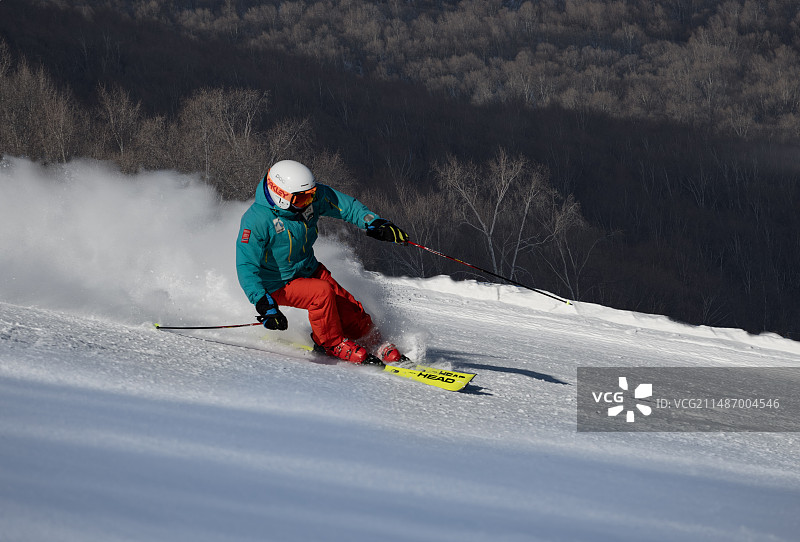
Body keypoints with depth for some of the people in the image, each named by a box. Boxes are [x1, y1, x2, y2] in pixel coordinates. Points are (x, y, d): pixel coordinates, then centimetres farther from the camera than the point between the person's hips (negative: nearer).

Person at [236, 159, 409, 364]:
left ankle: (374, 343, 19)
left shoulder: (312, 196, -15)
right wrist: (264, 305, -39)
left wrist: (376, 224, -16)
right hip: (279, 284, -6)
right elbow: (246, 267, -30)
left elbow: (346, 206, -1)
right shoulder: (256, 221, -30)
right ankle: (331, 343, -6)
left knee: (350, 309, -7)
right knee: (321, 293, -30)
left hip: (310, 270, 6)